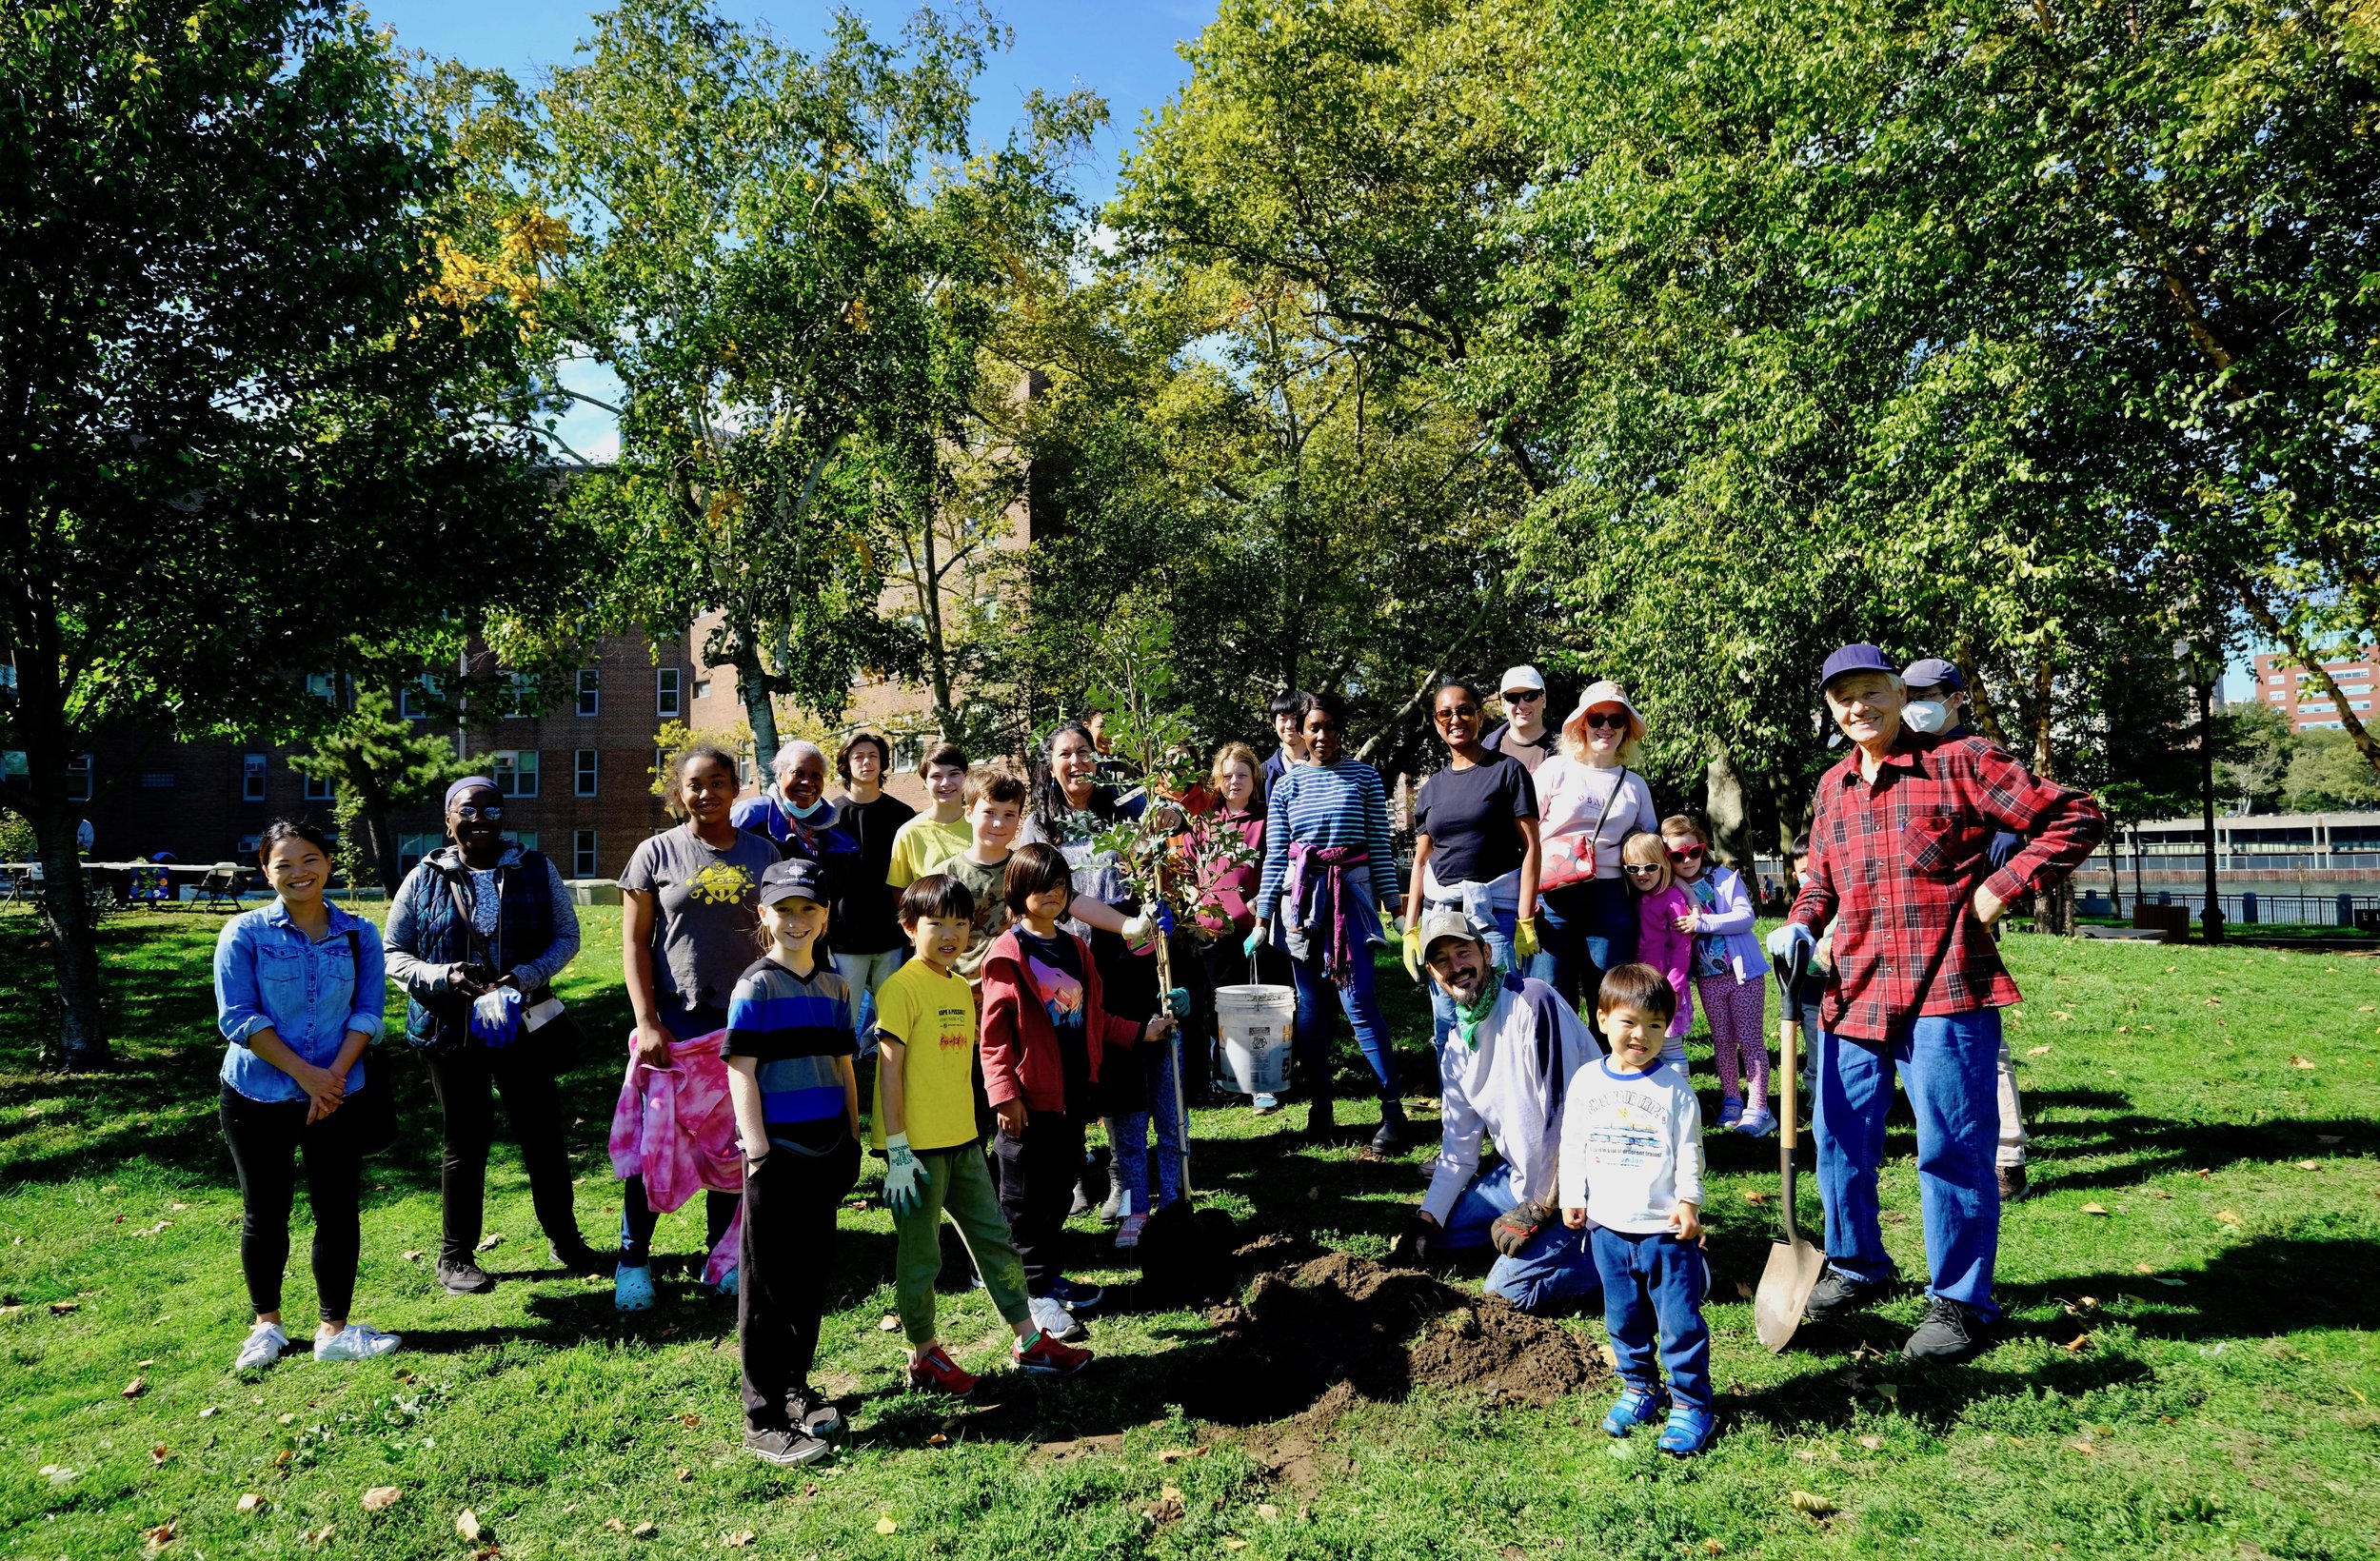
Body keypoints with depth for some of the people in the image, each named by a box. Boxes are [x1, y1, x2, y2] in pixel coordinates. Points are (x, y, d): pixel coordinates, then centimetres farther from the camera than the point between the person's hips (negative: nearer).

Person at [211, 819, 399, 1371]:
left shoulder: (358, 935, 2)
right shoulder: (244, 933, -5)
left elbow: (368, 1012, 1)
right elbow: (238, 1017, -9)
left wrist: (333, 1076, -12)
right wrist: (304, 1073, -14)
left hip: (339, 1096, 2)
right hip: (257, 1096, -1)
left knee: (338, 1210, 3)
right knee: (265, 1212, 9)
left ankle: (334, 1329, 14)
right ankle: (266, 1324, 27)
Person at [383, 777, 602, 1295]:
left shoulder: (536, 871, 1)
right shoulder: (424, 879, 0)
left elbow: (566, 936, 3)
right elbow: (393, 953, 2)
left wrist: (526, 976, -15)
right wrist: (442, 976, -17)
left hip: (524, 1025, 1)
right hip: (450, 1033, -1)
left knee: (544, 1134, 6)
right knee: (465, 1141, 8)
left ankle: (566, 1240, 24)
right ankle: (454, 1257, 23)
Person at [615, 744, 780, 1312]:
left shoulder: (761, 853, 5)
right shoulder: (657, 853, -1)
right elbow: (635, 943, -2)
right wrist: (648, 1024, -10)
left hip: (746, 1021, 2)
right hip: (674, 1022, -2)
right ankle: (633, 1259, 16)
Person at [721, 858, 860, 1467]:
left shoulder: (834, 986, 9)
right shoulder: (756, 987, -9)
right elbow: (741, 1073, -12)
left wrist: (853, 1139, 13)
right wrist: (758, 1153, -16)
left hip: (825, 1151, 6)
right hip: (778, 1152, -6)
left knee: (813, 1275, 15)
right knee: (768, 1285, 2)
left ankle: (796, 1385, 31)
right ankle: (764, 1419, 9)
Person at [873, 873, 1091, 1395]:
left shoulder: (961, 987, 11)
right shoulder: (902, 987, -13)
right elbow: (890, 1070, -15)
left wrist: (968, 1127, 17)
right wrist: (898, 1151, -18)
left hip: (962, 1141, 8)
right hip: (917, 1146, -8)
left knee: (995, 1238, 13)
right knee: (920, 1254, 6)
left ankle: (1030, 1343, 23)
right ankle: (923, 1356, 22)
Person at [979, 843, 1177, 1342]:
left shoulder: (1076, 949, 12)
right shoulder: (1007, 954, -11)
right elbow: (993, 1034, -13)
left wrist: (1141, 1033, 13)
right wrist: (1004, 1094, -18)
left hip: (1074, 1094, 7)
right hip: (1030, 1099, -7)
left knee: (1060, 1189, 17)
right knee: (1025, 1198, 4)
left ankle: (1052, 1275, 32)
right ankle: (1035, 1291, 14)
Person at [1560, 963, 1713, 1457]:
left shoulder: (1673, 1086, -6)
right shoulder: (1587, 1081, 2)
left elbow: (1689, 1151, -3)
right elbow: (1573, 1145, 8)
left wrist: (1688, 1200, -12)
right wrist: (1572, 1199, 6)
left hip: (1665, 1229, -3)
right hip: (1608, 1227, 3)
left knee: (1680, 1322, 0)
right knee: (1624, 1319, 15)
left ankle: (1693, 1404, 13)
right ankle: (1639, 1388, 31)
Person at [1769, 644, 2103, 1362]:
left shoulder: (1959, 762, -5)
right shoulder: (1832, 787, 14)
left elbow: (2076, 818, -4)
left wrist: (2002, 887, -11)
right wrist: (1801, 923, 6)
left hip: (1946, 989, -6)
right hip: (1854, 990, 6)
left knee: (1952, 1146, 0)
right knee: (1841, 1137, 13)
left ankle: (1961, 1302, 15)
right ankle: (1856, 1265, 33)